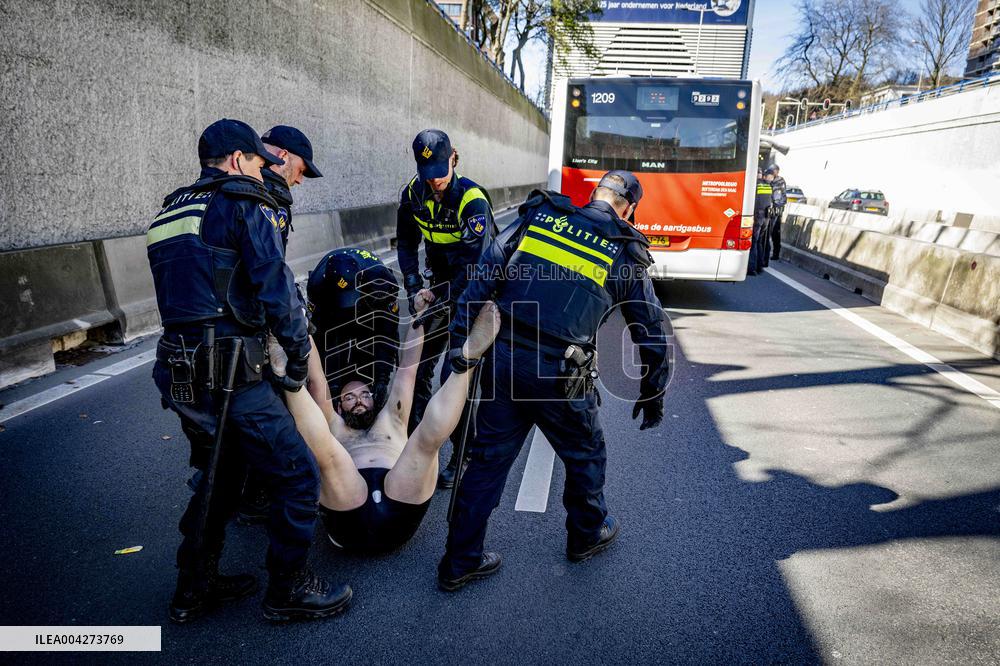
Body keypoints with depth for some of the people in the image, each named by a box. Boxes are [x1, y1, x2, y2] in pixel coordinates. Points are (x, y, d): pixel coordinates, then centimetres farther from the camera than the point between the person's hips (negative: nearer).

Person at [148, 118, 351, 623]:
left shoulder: (169, 213, 20)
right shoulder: (244, 204, -5)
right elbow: (276, 290, -12)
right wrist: (299, 359, -2)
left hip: (181, 376, 9)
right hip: (230, 378, -9)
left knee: (220, 475, 25)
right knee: (298, 477, 3)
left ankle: (194, 589, 37)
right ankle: (288, 590, 17)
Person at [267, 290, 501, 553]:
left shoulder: (390, 421, 35)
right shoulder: (334, 427, 33)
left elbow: (407, 371, 26)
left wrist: (417, 317, 20)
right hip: (350, 525, 0)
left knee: (429, 435, -19)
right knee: (326, 450, -27)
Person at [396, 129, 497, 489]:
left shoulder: (472, 199, -23)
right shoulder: (413, 193, -5)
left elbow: (478, 262, -28)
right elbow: (406, 243, 5)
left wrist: (445, 301, -33)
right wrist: (413, 285, -9)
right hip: (441, 282, 6)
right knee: (419, 363, 6)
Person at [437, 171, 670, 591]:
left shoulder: (537, 216, 9)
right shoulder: (626, 255, 5)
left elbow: (480, 280, 2)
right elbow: (651, 332, 11)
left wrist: (460, 344, 4)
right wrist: (652, 396, 23)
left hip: (502, 359, 3)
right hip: (558, 375, -3)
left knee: (488, 461, 15)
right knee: (585, 455, 23)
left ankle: (460, 562, 27)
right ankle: (587, 535, 47)